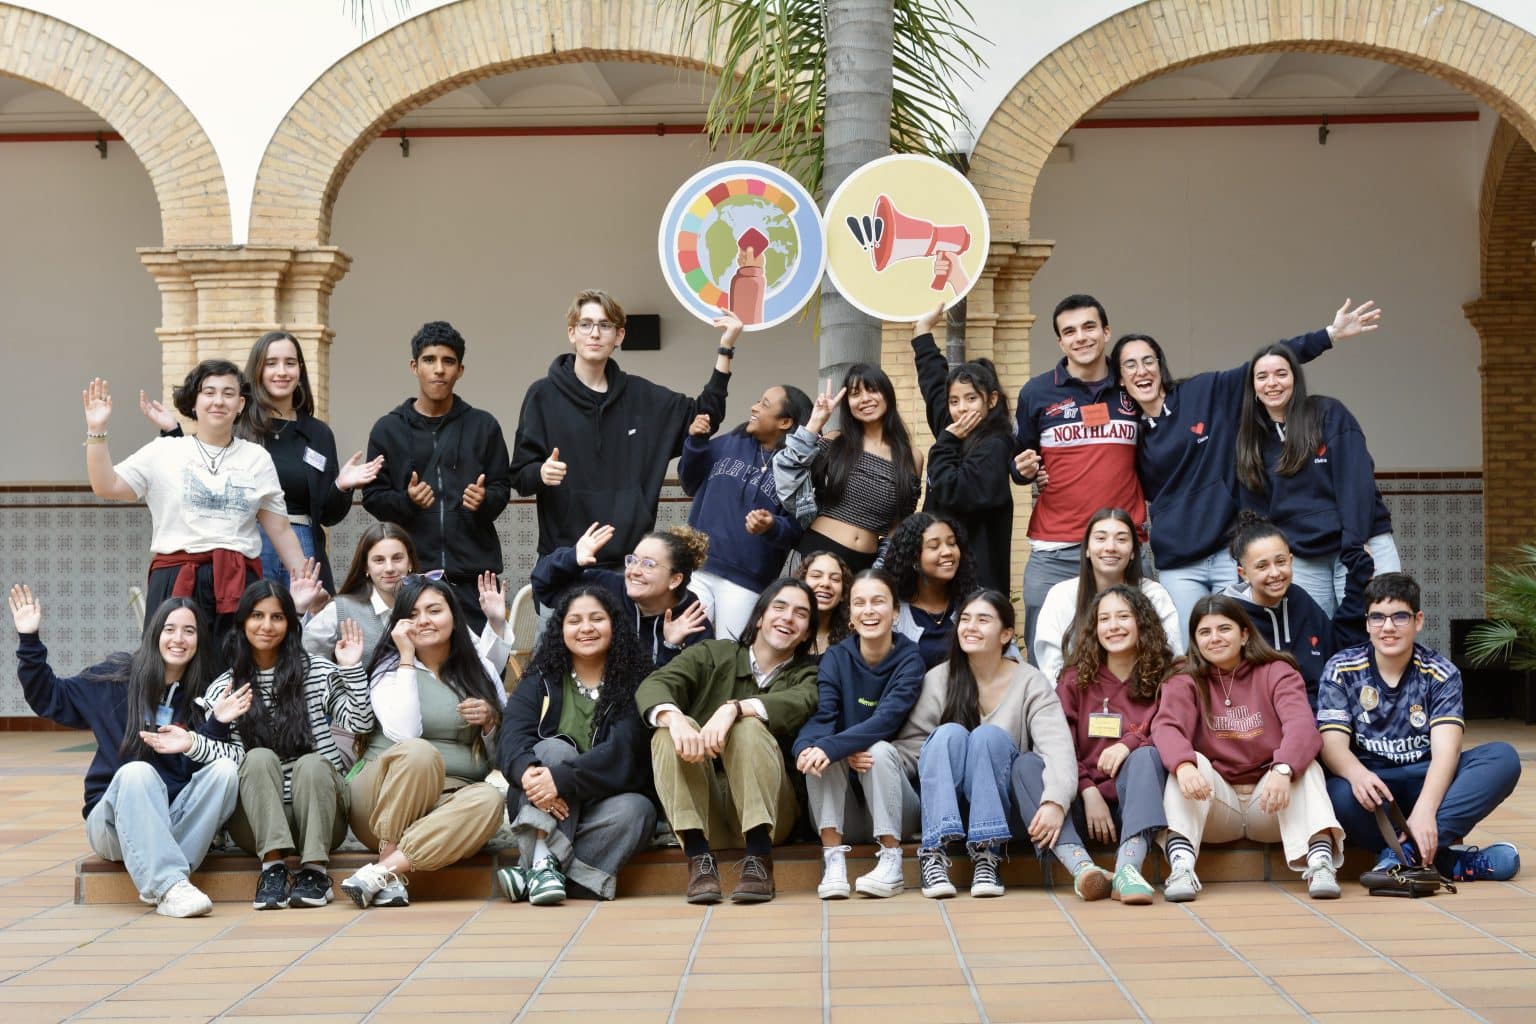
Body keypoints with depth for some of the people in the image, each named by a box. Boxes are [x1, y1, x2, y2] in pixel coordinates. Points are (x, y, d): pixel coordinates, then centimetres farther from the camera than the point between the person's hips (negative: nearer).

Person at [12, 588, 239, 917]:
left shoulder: (206, 694, 5)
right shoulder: (118, 678, 2)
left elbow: (200, 769, -1)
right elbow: (49, 697, 8)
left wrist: (216, 724, -17)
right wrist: (29, 640, -2)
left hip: (176, 820, 2)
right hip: (113, 815, -2)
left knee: (225, 769, -25)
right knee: (137, 771, -34)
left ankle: (160, 883, -34)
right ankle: (170, 885, -46)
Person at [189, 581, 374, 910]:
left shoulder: (317, 672, 6)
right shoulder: (223, 688, 7)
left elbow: (360, 724, -3)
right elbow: (236, 756, -4)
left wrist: (352, 669, -13)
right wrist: (191, 743, -21)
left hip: (318, 812, 0)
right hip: (257, 819, 0)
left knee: (311, 763, -29)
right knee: (259, 757, -27)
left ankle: (314, 870, -27)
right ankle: (273, 868, -32)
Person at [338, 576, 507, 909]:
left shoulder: (481, 672, 13)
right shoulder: (389, 668, 5)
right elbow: (403, 735, -16)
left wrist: (490, 721, -6)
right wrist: (407, 658, -10)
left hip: (450, 805, 2)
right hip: (382, 801, -2)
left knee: (489, 799, -32)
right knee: (418, 752, -34)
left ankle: (383, 869, -38)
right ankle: (389, 873, -32)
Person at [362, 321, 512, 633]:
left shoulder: (483, 426, 10)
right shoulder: (388, 429, 10)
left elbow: (502, 487, 9)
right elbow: (373, 497, 7)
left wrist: (485, 500, -12)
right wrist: (407, 501, -13)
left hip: (474, 571, 0)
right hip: (411, 571, 0)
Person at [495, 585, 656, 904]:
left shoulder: (634, 684, 0)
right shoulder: (539, 681, 7)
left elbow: (623, 752, -17)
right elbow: (512, 739, -10)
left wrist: (562, 779, -33)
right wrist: (527, 772, -35)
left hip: (603, 801, -1)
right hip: (539, 810, 1)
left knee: (636, 809, -31)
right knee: (555, 749, -26)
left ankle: (531, 873, -33)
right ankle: (542, 863, -40)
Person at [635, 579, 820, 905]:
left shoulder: (808, 674, 11)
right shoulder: (711, 655, 10)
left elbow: (798, 705, -15)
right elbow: (652, 686, -9)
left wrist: (734, 708, -33)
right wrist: (675, 719, -33)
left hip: (766, 809, -1)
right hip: (701, 806, 1)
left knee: (748, 726, -26)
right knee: (671, 728, -24)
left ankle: (759, 857, -30)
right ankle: (699, 856, -30)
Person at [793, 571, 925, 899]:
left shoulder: (909, 660, -6)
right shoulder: (835, 658, 1)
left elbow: (887, 719, -23)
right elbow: (821, 716, -15)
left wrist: (832, 747, -39)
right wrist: (806, 747, -39)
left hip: (893, 811, -2)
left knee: (879, 749, -29)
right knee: (819, 749, -24)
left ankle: (891, 863, -24)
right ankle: (833, 860, -27)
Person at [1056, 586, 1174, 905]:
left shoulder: (1164, 679, 9)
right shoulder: (1076, 681, 12)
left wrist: (1130, 744, -21)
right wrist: (1089, 793, -17)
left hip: (1135, 799, -1)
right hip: (1085, 800, 1)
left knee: (1145, 756, -32)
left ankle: (1128, 867, -50)